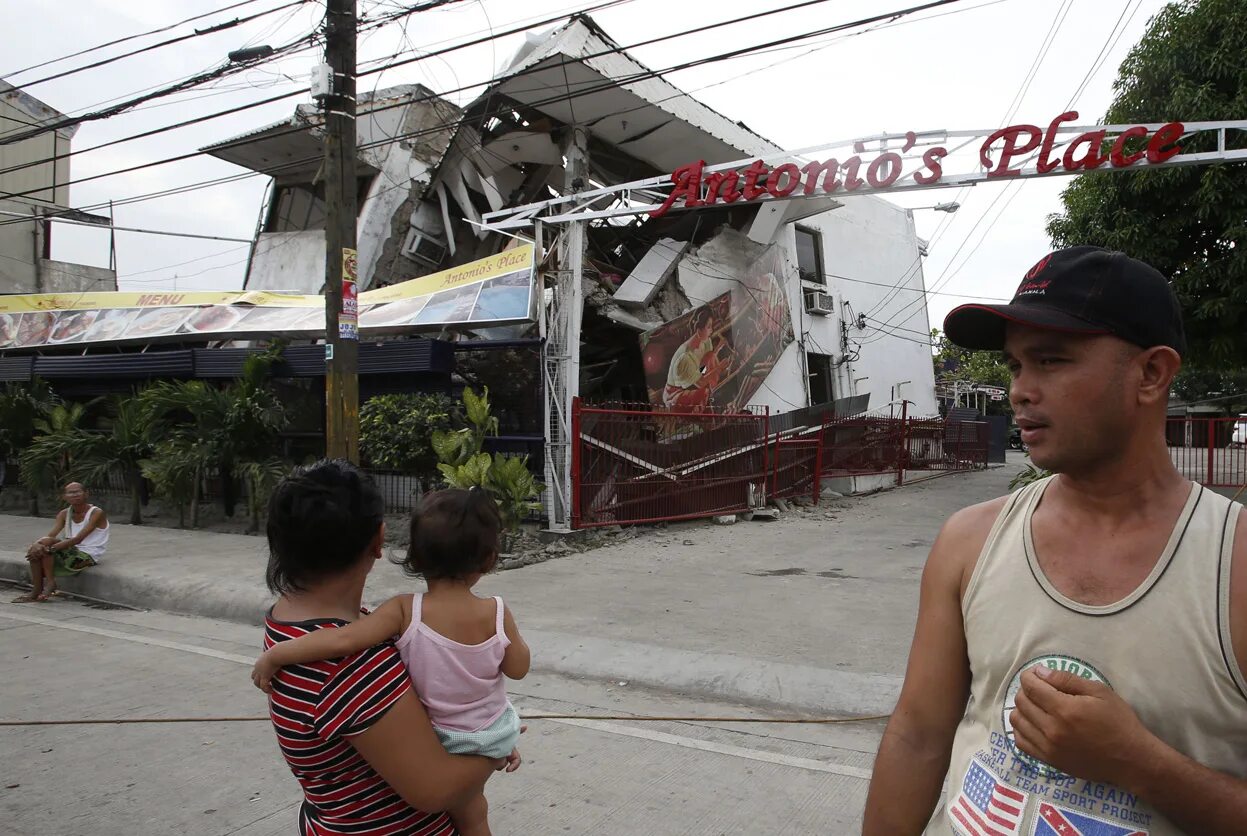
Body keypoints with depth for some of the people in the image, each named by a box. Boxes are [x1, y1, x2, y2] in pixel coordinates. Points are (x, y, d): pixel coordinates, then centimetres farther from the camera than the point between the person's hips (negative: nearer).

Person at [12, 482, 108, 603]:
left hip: (88, 556, -7)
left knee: (46, 542, -22)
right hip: (71, 552, 7)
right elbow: (51, 535, -8)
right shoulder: (64, 514, 7)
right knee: (36, 550, -14)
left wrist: (50, 548, -31)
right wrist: (36, 544, -30)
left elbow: (78, 539, -24)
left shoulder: (97, 513, -14)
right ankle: (36, 593, -8)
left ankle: (49, 582, -10)